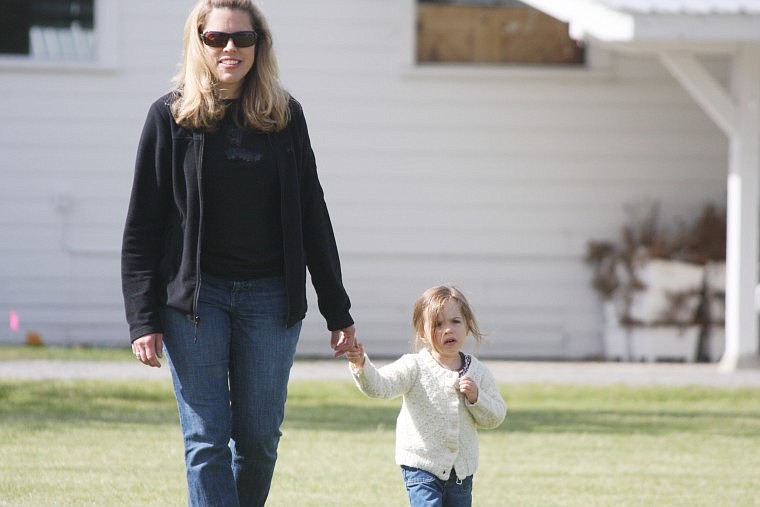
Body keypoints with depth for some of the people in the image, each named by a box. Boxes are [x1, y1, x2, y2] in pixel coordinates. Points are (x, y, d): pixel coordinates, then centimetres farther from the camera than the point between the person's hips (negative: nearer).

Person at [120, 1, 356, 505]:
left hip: (269, 296, 2)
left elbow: (312, 218, 11)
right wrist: (143, 320, -7)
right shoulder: (171, 117, 0)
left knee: (259, 440, 3)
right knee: (207, 441, -5)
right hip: (195, 294, -2)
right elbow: (143, 224, 0)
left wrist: (338, 311, 8)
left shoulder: (285, 116, 7)